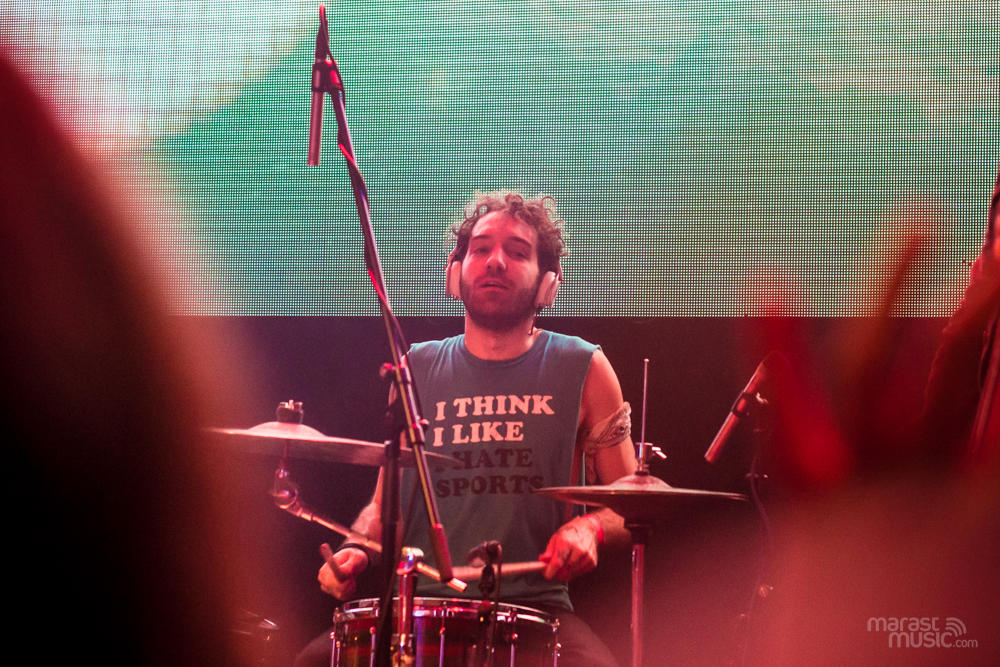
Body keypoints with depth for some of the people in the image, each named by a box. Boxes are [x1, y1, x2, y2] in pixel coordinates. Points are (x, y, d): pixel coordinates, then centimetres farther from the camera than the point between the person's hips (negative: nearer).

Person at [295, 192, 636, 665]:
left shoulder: (583, 370, 6)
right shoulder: (416, 371, 12)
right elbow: (386, 501, 19)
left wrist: (587, 528, -13)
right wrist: (356, 551, -2)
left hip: (535, 606, -2)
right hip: (423, 607, 2)